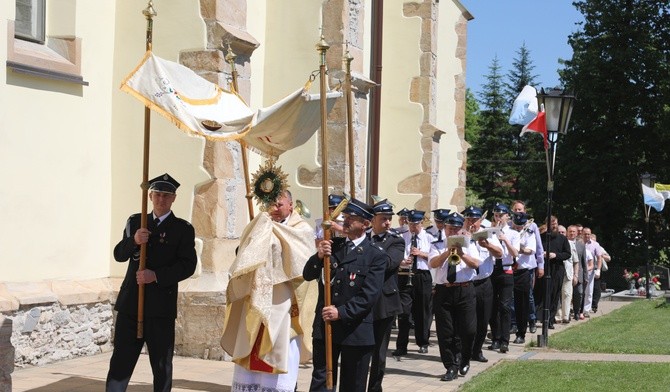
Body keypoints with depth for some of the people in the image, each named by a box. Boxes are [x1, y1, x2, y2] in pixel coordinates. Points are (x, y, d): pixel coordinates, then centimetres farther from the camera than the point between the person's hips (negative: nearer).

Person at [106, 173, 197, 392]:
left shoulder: (183, 229, 2)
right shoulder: (135, 222, 14)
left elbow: (188, 265, -7)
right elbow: (118, 254, 7)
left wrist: (156, 275, -19)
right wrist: (133, 241, -14)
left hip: (161, 307, -3)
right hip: (130, 302, 3)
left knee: (162, 364, 6)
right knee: (121, 360, 2)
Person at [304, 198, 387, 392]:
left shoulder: (376, 256, -6)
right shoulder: (332, 246, 9)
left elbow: (369, 295, -14)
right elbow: (308, 275, 3)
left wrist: (342, 312, -20)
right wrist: (318, 257, -15)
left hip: (356, 331, -3)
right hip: (324, 326, 4)